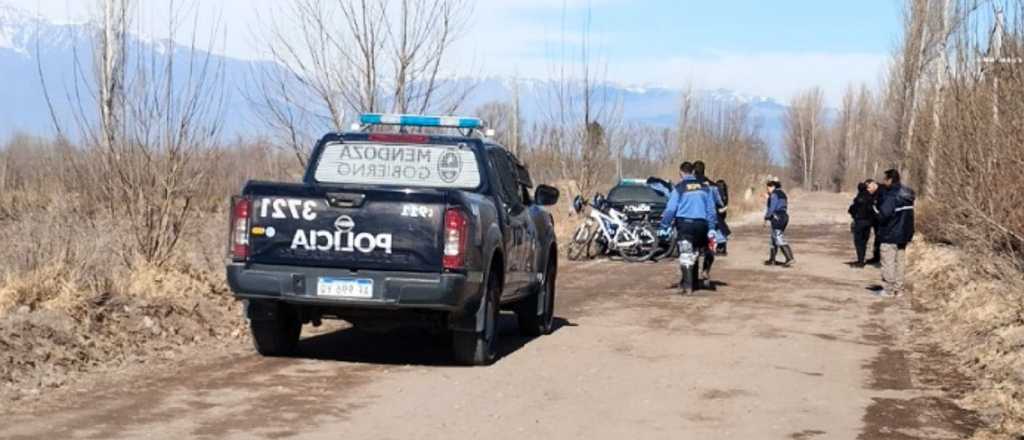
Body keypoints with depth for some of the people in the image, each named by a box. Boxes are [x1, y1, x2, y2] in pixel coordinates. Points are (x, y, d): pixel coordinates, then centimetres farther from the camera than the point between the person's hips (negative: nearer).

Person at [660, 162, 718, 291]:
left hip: (685, 223, -4)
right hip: (701, 224, 4)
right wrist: (711, 228, 14)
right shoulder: (703, 187, 11)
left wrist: (664, 226, 0)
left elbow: (670, 209, -7)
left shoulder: (679, 188, -2)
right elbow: (711, 209, 11)